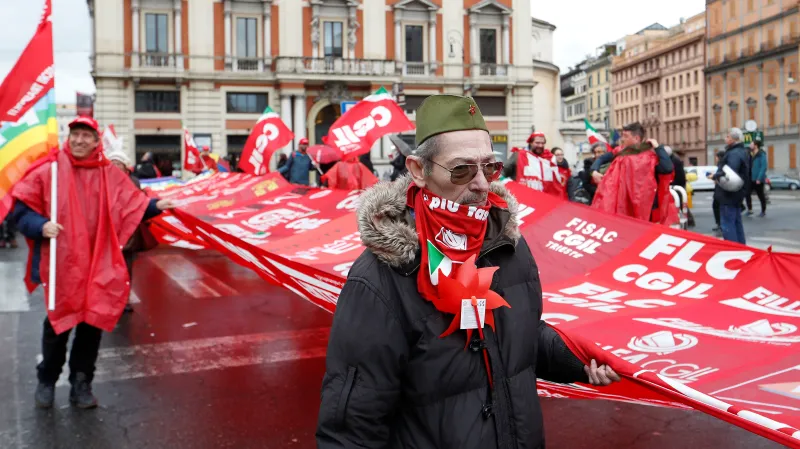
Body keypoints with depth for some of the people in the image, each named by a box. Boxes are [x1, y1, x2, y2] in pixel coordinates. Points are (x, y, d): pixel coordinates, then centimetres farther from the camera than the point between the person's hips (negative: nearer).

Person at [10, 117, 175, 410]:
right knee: (58, 323, 9)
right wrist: (40, 226, -18)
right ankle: (47, 381, 32)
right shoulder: (48, 171, -3)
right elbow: (21, 208, -1)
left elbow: (135, 203, 6)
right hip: (61, 265, -2)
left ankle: (81, 384, 23)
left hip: (99, 266, 2)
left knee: (92, 324, 7)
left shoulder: (110, 175, 5)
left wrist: (156, 205, -11)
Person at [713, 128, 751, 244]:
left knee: (727, 224, -7)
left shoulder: (734, 154, -20)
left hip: (729, 194, -11)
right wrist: (717, 174, 9)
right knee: (736, 222, 17)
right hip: (737, 193, 11)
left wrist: (714, 176, -17)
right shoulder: (742, 152, 15)